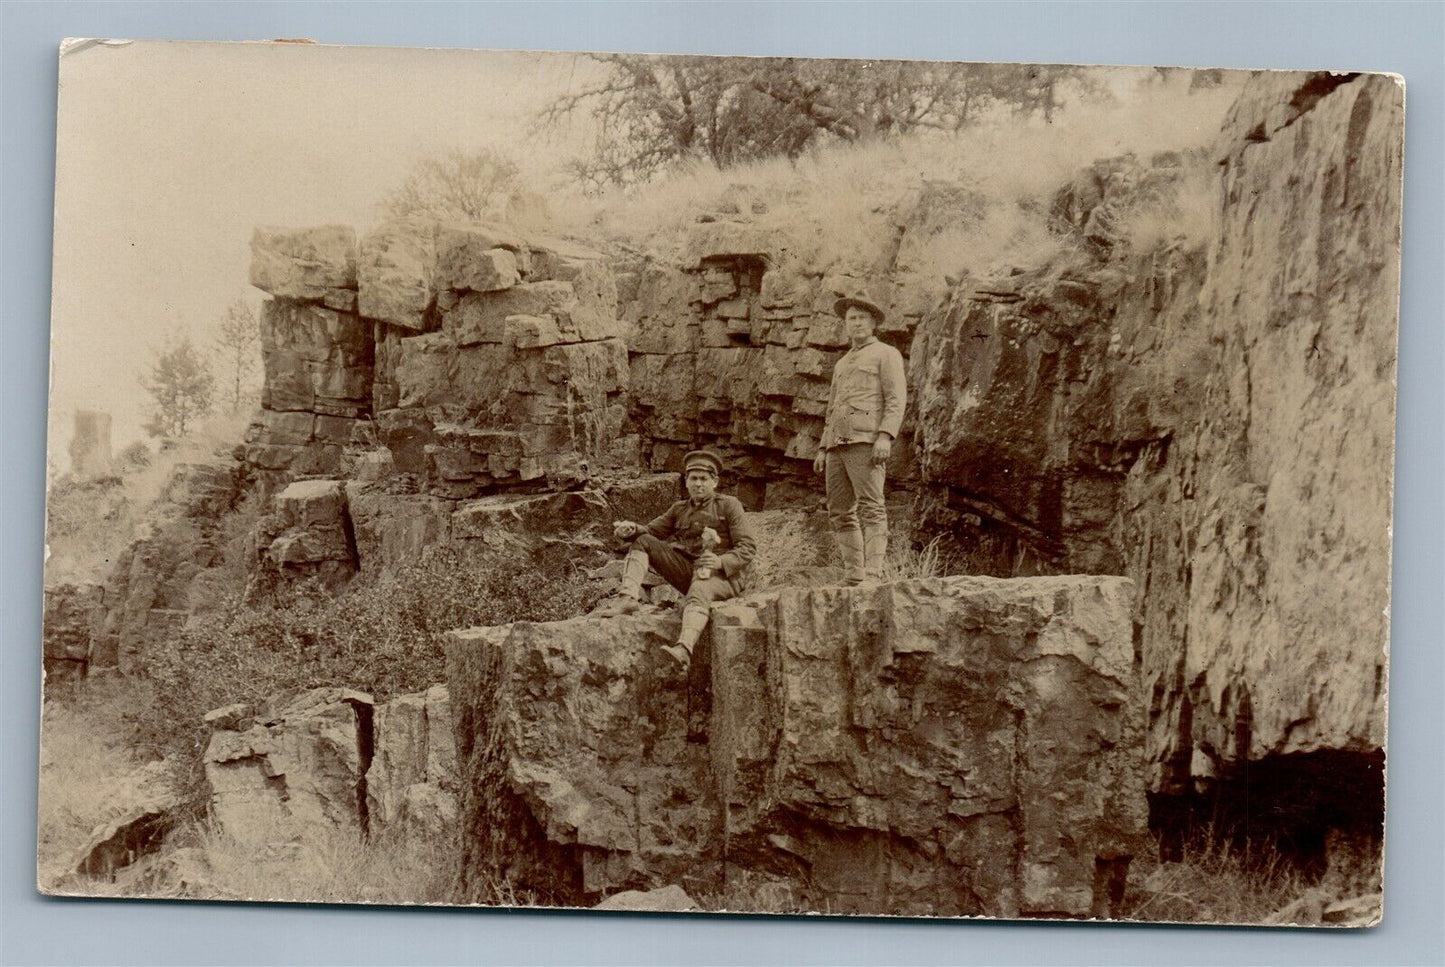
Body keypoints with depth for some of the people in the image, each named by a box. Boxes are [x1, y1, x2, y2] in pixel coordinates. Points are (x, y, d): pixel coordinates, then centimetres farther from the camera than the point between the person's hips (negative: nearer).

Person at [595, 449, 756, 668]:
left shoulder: (729, 505, 4)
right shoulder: (679, 509, 20)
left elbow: (748, 547, -4)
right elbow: (651, 530, 16)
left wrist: (721, 562, -24)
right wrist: (631, 529, -9)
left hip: (724, 576, -6)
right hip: (688, 571, 6)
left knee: (699, 591, -41)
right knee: (642, 542, -3)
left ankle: (684, 650, -67)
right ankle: (628, 597, -24)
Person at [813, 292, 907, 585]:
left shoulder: (886, 354, 8)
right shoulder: (842, 364, 30)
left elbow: (897, 399, -4)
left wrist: (886, 436, -19)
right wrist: (822, 449, 18)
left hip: (867, 440, -7)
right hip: (838, 444, 7)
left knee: (870, 507, -15)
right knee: (840, 512, 1)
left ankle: (872, 572, -22)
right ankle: (853, 576, 2)